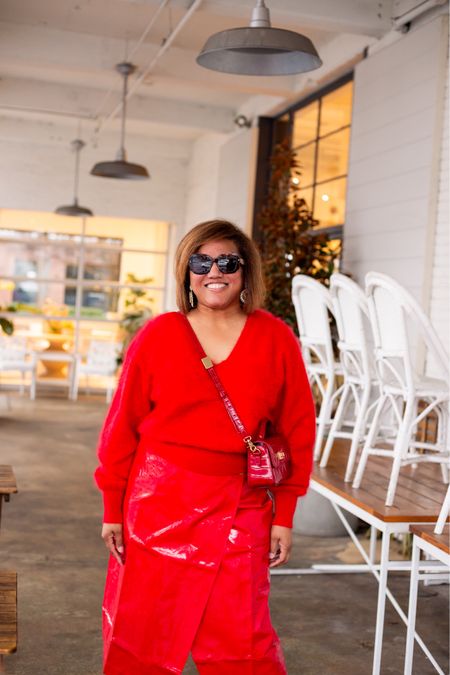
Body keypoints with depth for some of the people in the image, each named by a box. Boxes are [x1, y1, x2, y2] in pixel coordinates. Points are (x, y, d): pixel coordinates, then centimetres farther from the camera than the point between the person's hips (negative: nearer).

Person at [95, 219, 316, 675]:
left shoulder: (275, 338, 0)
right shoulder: (158, 334, -1)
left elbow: (297, 431, 3)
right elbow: (122, 425, 2)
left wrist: (284, 517, 1)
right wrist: (113, 509, 2)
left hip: (238, 511, 0)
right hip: (156, 504, 1)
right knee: (141, 636, 10)